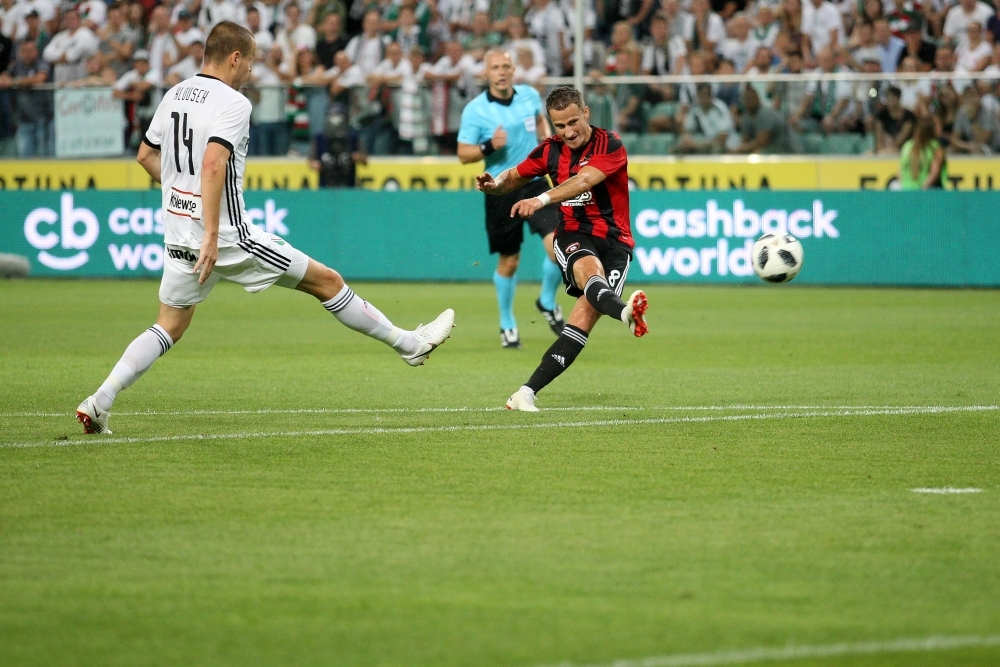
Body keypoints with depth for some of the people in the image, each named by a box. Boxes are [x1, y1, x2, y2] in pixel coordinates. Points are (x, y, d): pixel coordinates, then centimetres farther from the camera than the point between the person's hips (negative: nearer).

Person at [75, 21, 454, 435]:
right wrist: (211, 234, -28)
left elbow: (146, 156, 20)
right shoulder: (232, 103, -14)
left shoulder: (174, 95, 9)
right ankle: (407, 344, 13)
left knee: (169, 328, 16)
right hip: (229, 237, -7)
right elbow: (213, 166, -27)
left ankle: (99, 401, 2)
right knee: (328, 281, 5)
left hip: (178, 236, 7)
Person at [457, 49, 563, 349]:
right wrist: (489, 147, -24)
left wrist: (547, 138, 8)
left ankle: (547, 302, 12)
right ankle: (507, 324, 28)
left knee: (557, 244, -16)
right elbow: (463, 154, -7)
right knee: (509, 261, 7)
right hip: (501, 191, -2)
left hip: (537, 182, 2)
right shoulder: (475, 110, -9)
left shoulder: (530, 96, 2)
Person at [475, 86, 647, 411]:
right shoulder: (550, 149, 6)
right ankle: (625, 312, -69)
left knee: (586, 315, -17)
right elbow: (514, 177, 21)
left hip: (613, 240, -2)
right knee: (590, 270, -35)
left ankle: (526, 393, -16)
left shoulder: (609, 145, -10)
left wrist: (542, 199, -44)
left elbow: (583, 181, -28)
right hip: (573, 235, 2)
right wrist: (495, 184, -5)